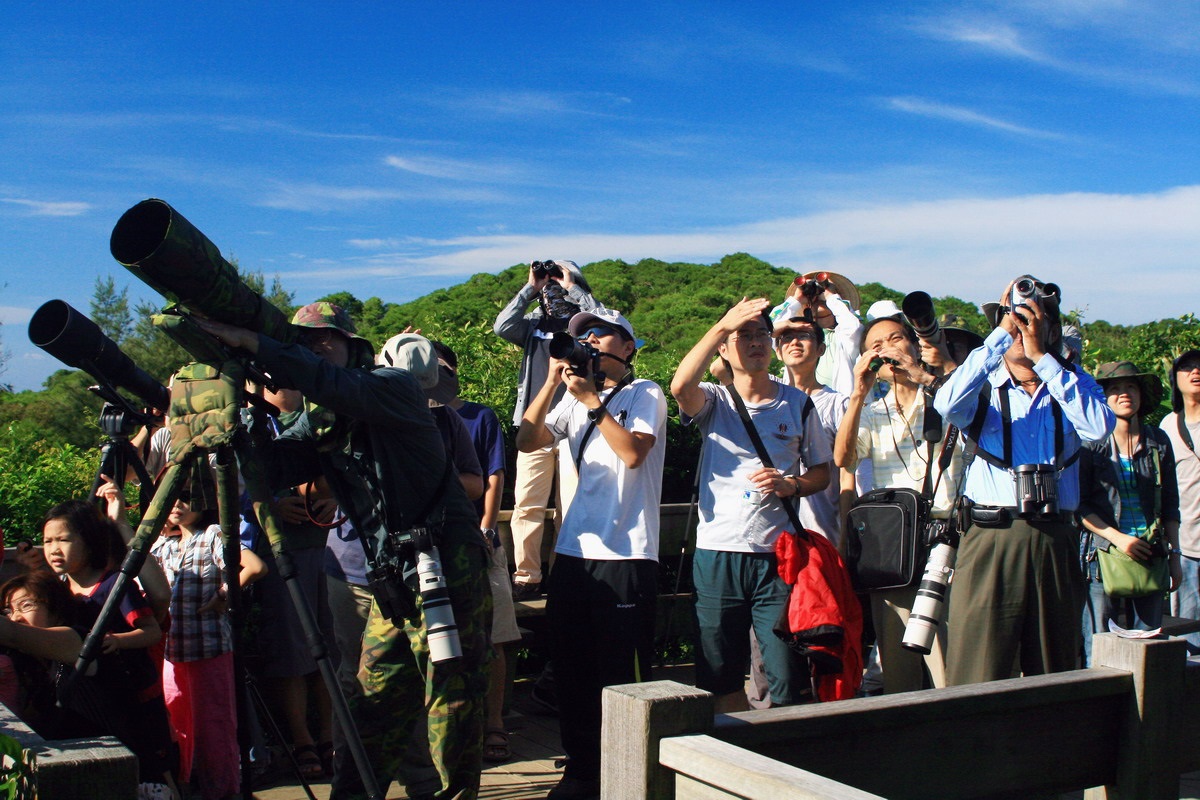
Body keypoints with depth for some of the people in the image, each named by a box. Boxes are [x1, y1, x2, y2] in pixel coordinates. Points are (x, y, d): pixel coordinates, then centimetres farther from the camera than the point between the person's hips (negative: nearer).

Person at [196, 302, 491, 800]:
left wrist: (251, 343, -29)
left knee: (453, 697, 0)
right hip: (391, 577, 7)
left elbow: (334, 385, -28)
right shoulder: (319, 419, 14)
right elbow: (274, 466, 0)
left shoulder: (394, 386, -7)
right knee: (375, 703, 9)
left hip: (445, 567, -7)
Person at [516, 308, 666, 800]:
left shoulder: (643, 393, 2)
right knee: (572, 670, 10)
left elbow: (632, 451, -15)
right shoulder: (575, 398, 18)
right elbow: (527, 441, 5)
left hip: (626, 554, -6)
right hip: (574, 551, 6)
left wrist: (591, 399, -11)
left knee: (623, 673, -3)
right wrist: (552, 383, -2)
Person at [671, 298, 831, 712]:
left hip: (777, 554, 0)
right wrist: (722, 325, -18)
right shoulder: (714, 400, 5)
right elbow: (680, 386, -19)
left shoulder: (797, 404, 9)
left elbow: (822, 471, 14)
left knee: (788, 683, -4)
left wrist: (791, 485, -7)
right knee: (721, 678, 8)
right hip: (717, 554, 0)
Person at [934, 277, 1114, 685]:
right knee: (978, 679, -5)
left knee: (1054, 675, 11)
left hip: (1056, 544, 3)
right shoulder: (983, 385, 5)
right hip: (991, 540, -3)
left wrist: (1041, 355, -10)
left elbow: (1098, 427, -10)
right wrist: (1003, 331, -13)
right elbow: (947, 404, -19)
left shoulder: (1074, 382, 12)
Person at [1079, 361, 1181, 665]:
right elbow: (1079, 505, -3)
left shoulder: (1158, 441, 10)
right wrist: (1117, 537, -13)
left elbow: (1170, 505, 14)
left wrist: (1174, 554, 9)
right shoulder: (1091, 444, 0)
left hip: (1150, 559, 3)